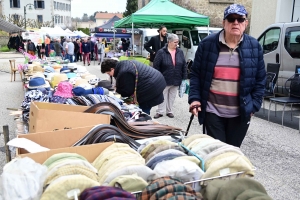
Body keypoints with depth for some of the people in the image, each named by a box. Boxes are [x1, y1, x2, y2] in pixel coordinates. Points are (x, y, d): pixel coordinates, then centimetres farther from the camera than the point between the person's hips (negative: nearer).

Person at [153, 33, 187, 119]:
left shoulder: (180, 52, 3)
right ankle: (160, 112, 15)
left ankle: (169, 111, 25)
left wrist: (184, 78, 2)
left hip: (176, 80, 4)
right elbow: (156, 66, -8)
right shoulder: (161, 52, -9)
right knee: (163, 96, 6)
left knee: (172, 97, 13)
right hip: (164, 80, -3)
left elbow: (184, 66, 6)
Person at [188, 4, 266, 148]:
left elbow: (260, 80, 7)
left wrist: (254, 105, 1)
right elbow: (195, 74, 2)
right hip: (212, 111, -2)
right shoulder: (207, 44, -3)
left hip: (240, 114, 2)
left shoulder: (254, 46, 3)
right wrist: (194, 98, -7)